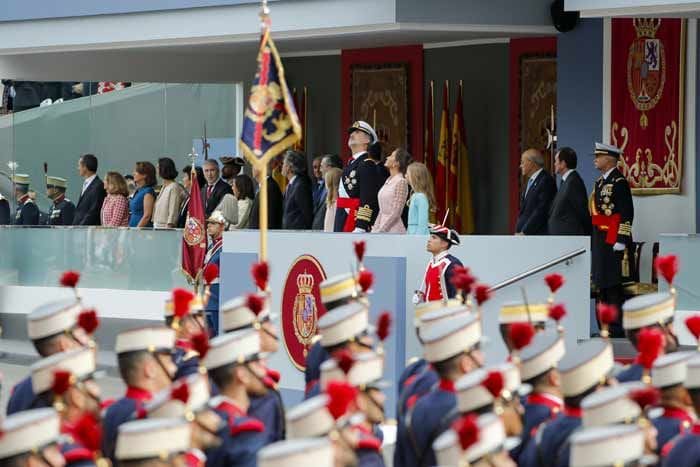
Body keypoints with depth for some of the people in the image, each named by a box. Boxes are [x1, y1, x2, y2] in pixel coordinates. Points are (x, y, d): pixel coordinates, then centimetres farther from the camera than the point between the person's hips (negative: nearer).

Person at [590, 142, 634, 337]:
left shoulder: (619, 182, -11)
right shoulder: (600, 182, 16)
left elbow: (627, 213, -16)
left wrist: (621, 241, -19)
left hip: (612, 241, -9)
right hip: (599, 240, 9)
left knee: (612, 285, -7)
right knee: (601, 284, 10)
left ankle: (616, 329, -5)